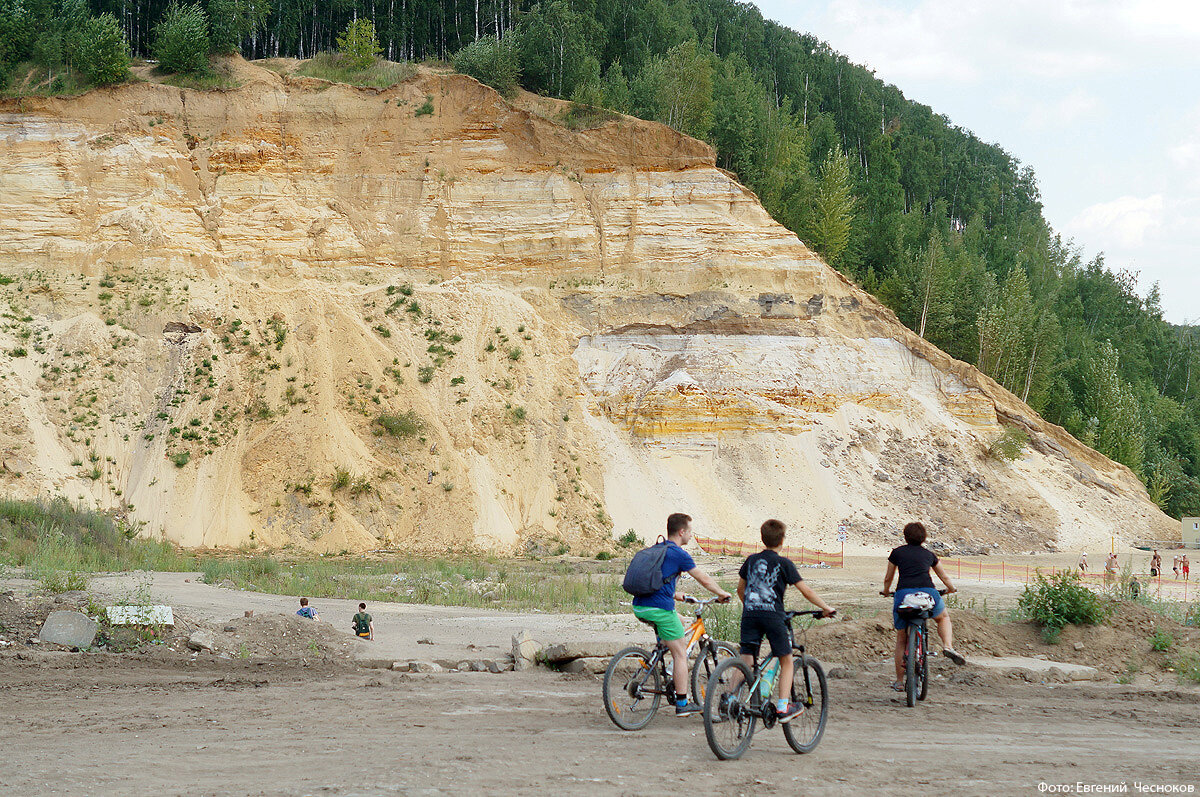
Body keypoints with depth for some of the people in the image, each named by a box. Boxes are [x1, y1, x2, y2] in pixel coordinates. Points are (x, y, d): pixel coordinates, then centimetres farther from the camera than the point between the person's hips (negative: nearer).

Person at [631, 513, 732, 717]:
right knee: (680, 653, 2)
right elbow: (705, 580, 0)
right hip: (660, 608, -8)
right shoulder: (679, 554, -6)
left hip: (640, 608, 8)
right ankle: (682, 703, 3)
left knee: (680, 623, 32)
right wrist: (722, 594, 17)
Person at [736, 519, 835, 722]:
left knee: (745, 663, 6)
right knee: (786, 662, 8)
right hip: (773, 615, -4)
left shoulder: (751, 560, 12)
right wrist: (825, 608, 7)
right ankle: (783, 707, 1)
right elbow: (806, 591, -2)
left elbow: (740, 588, 22)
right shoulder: (783, 563, -1)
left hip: (749, 614, 4)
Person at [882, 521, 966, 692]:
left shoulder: (897, 553, 17)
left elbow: (888, 578, 24)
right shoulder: (929, 554, 22)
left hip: (903, 594, -1)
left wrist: (886, 591, 45)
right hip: (927, 592, 1)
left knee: (901, 638, 15)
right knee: (943, 618, 31)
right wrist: (951, 589, 55)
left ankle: (899, 681, 17)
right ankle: (948, 645, 4)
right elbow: (944, 577, 34)